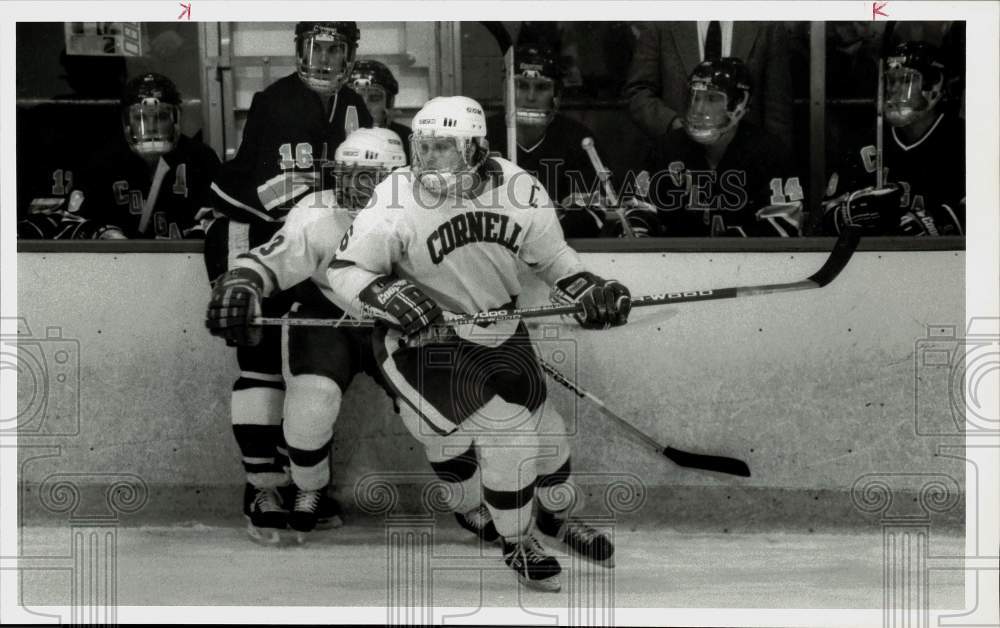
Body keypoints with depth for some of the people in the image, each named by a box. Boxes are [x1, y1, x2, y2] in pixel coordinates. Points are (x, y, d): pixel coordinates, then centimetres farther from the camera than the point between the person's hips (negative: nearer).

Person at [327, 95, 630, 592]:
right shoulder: (397, 202, -22)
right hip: (421, 340, -5)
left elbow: (551, 257, 4)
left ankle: (555, 514, 46)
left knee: (543, 427, 14)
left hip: (498, 332, 5)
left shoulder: (519, 191, -12)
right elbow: (345, 269, -15)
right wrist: (391, 296, -33)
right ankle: (516, 544, 11)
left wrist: (588, 290, -13)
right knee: (508, 434, -14)